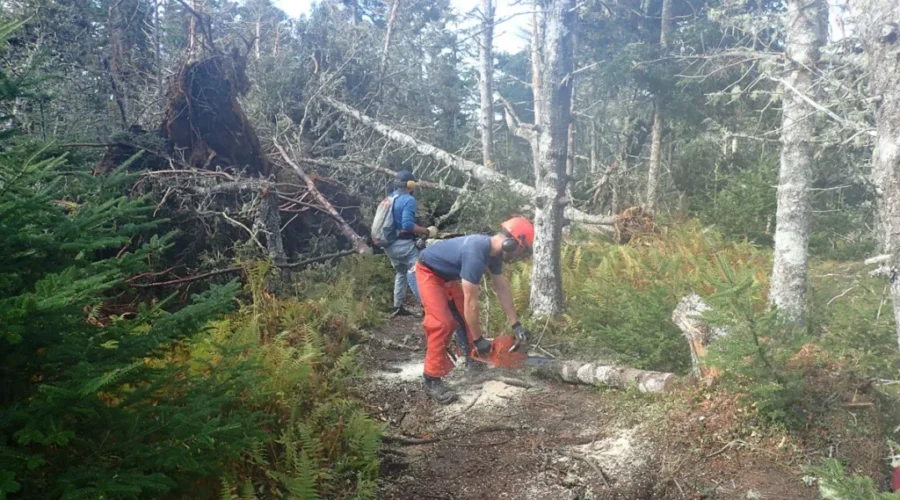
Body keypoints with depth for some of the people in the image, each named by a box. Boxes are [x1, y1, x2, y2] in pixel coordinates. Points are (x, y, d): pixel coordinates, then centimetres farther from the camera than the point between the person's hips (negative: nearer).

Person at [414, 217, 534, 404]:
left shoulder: (494, 250, -8)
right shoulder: (476, 254, -37)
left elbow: (502, 288, 3)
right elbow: (471, 302, -32)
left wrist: (516, 325, 4)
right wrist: (478, 340, -22)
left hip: (447, 275, 10)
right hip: (428, 271, -10)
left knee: (463, 314, 14)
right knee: (442, 322, -18)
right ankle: (432, 379, -11)